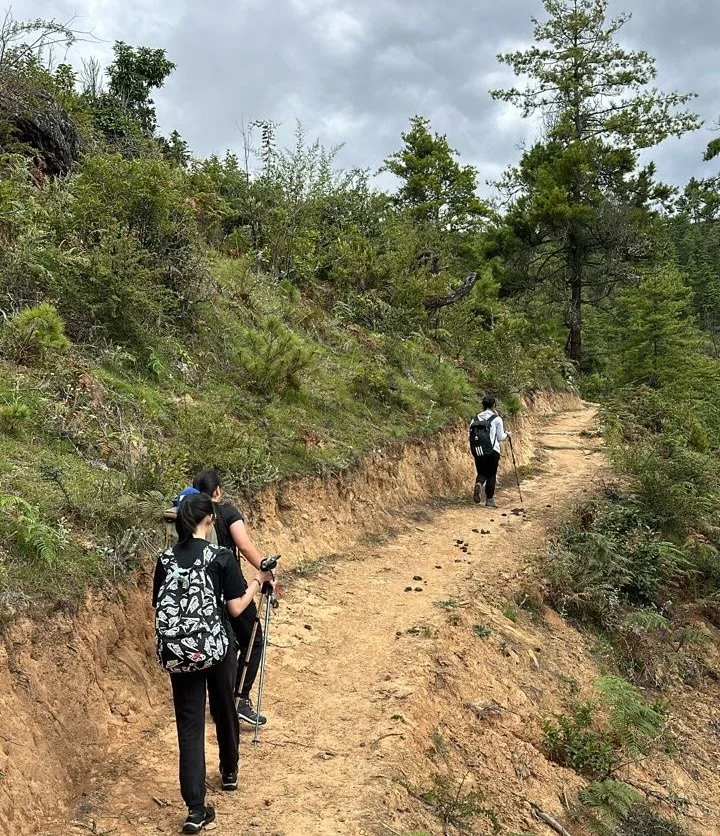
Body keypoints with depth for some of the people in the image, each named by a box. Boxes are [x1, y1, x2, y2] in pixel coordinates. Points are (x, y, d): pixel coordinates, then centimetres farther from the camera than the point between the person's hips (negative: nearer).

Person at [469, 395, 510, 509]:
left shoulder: (476, 419, 7)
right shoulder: (497, 419, -3)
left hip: (477, 451, 3)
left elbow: (471, 435, 6)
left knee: (481, 473, 15)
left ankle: (479, 484, -19)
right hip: (492, 451, -3)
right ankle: (489, 500, 9)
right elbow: (500, 437, 0)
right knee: (491, 475, 9)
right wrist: (507, 435, 20)